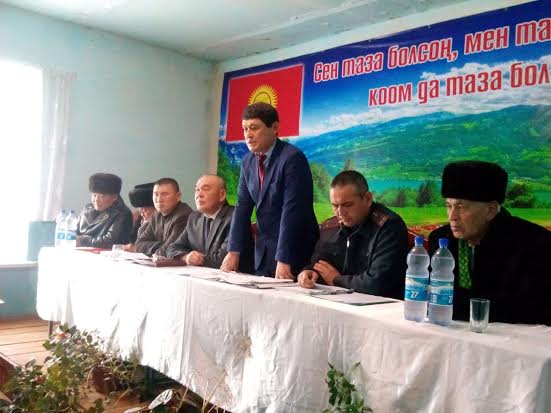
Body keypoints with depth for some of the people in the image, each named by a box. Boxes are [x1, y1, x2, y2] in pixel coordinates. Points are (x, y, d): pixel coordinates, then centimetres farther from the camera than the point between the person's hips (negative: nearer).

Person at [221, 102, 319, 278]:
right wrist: (234, 251, -2)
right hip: (263, 250, 6)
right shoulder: (248, 161, 5)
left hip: (294, 250, -6)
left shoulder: (293, 158, -17)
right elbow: (242, 207, 5)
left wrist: (283, 260, -25)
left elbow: (292, 210, -22)